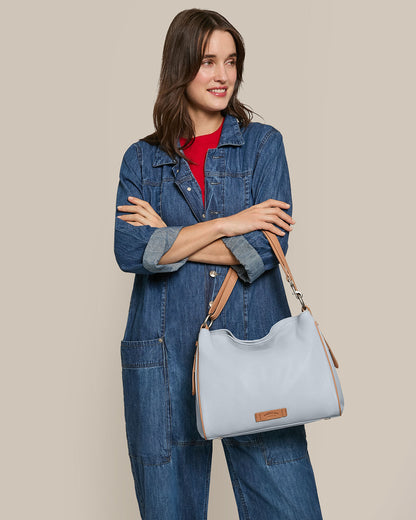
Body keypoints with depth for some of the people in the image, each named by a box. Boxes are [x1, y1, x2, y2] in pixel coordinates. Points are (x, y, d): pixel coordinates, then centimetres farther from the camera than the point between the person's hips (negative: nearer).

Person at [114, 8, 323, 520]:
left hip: (254, 345, 0)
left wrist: (167, 237, -5)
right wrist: (228, 223, -9)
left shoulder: (264, 143, 8)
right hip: (165, 354, 1)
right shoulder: (142, 159, 9)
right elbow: (129, 252, -7)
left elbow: (267, 247, -6)